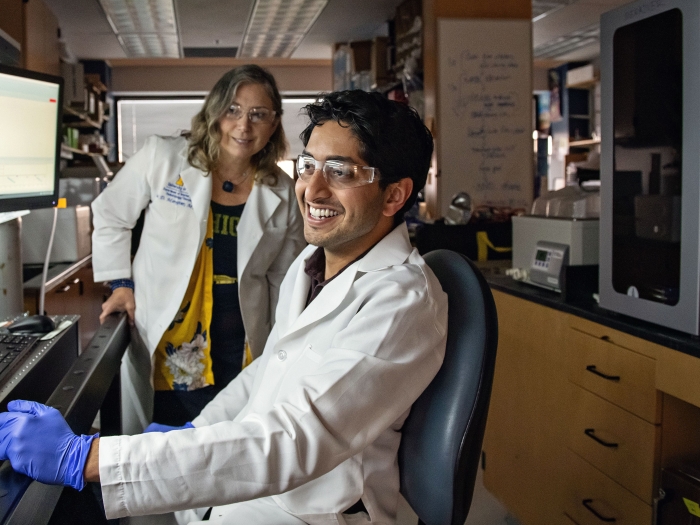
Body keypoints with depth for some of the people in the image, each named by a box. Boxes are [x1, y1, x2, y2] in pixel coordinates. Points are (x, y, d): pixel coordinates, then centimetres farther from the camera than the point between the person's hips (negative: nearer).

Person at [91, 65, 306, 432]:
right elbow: (110, 216, 7)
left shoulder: (283, 193, -1)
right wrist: (120, 283, 2)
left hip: (237, 351, 1)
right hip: (160, 344, -1)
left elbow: (282, 279, 8)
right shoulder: (163, 158, -7)